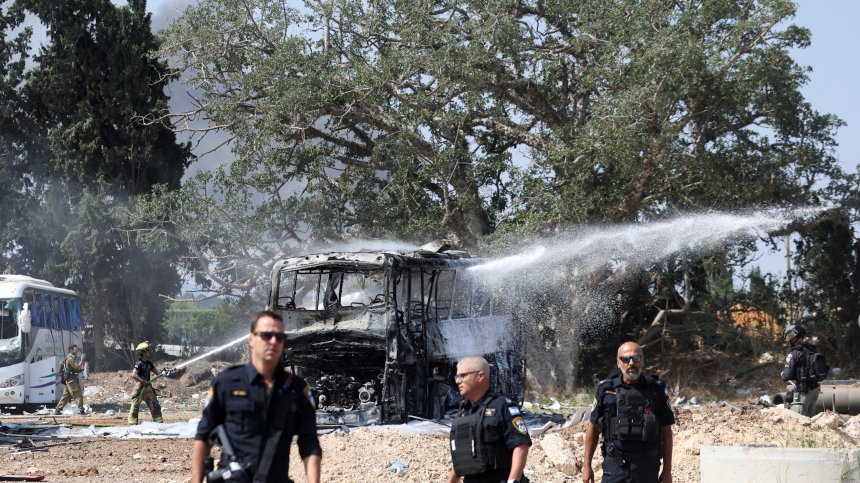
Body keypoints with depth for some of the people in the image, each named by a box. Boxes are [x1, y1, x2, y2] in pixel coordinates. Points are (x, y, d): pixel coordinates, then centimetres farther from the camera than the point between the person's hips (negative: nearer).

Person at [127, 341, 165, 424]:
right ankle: (132, 424, -4)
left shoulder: (149, 363, 10)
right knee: (135, 407, -5)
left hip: (148, 387, 8)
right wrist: (144, 382, -28)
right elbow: (134, 375, -26)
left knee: (155, 406, 10)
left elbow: (157, 372, 18)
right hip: (140, 388, -8)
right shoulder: (139, 364, -15)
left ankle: (159, 422, 18)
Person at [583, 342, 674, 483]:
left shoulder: (657, 390, 2)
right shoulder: (606, 390, 3)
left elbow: (666, 432, 5)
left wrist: (667, 470, 3)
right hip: (614, 467, 0)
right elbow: (593, 428, 10)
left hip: (646, 470, 0)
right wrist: (587, 465, 8)